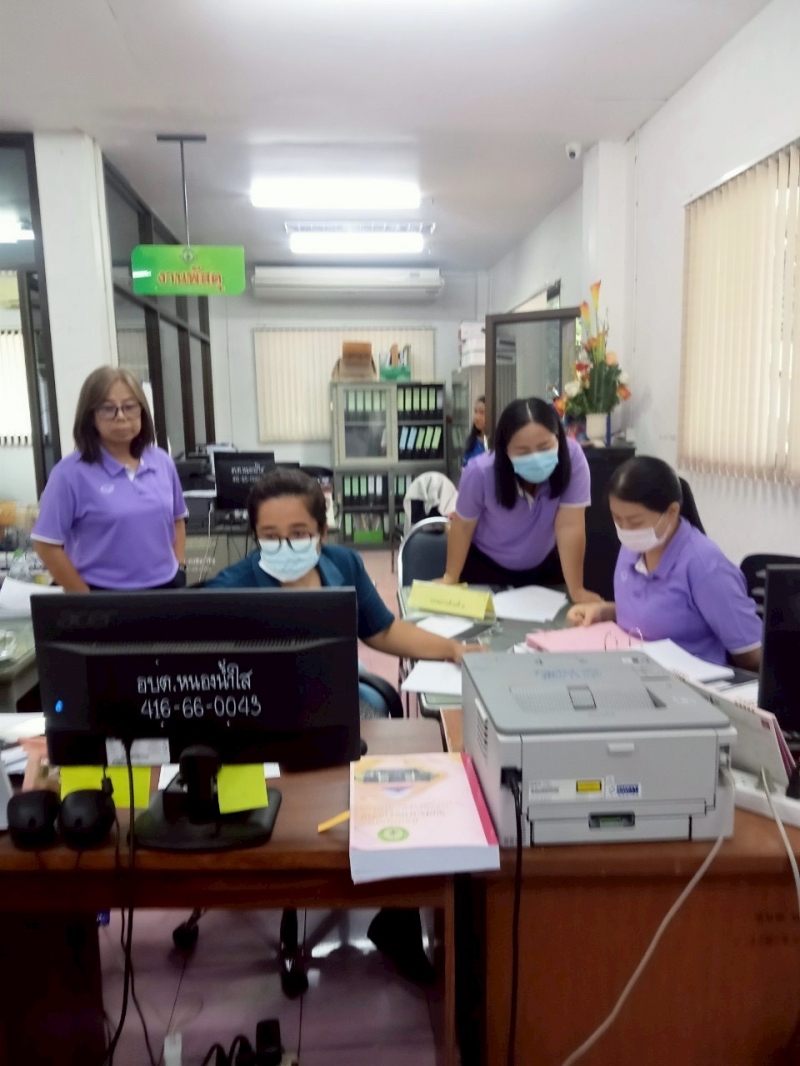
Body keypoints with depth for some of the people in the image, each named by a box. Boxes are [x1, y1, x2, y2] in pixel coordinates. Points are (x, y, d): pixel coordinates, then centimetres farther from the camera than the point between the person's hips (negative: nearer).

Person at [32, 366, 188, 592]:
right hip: (106, 597, -4)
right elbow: (47, 545, -8)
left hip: (166, 588, 4)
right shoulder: (71, 473, -10)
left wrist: (179, 567, 5)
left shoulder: (162, 462, 4)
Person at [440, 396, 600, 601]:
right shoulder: (480, 472, -30)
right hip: (485, 566, -1)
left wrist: (576, 590, -24)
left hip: (544, 566, 1)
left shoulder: (572, 457, -30)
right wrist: (450, 578, -9)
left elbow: (569, 526, -27)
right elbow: (463, 526, -14)